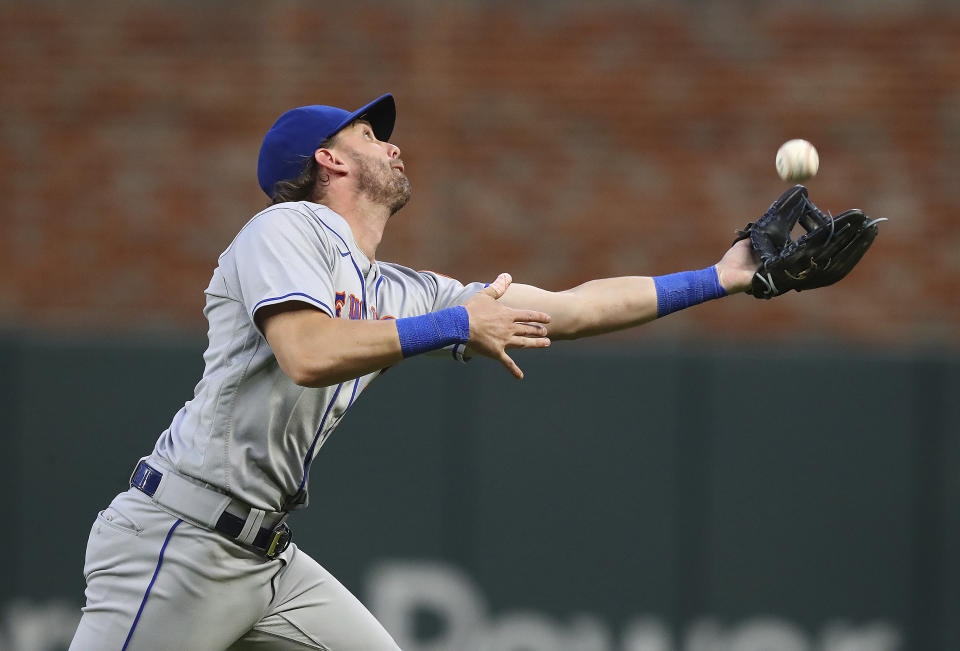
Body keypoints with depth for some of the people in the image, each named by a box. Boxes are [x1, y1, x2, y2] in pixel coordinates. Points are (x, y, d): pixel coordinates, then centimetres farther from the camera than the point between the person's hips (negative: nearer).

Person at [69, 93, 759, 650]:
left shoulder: (399, 293, 16)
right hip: (179, 539, -9)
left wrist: (717, 279, 18)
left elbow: (565, 310, 18)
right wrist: (458, 326, -15)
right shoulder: (287, 229, -6)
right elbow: (309, 355, -24)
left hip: (268, 557, 9)